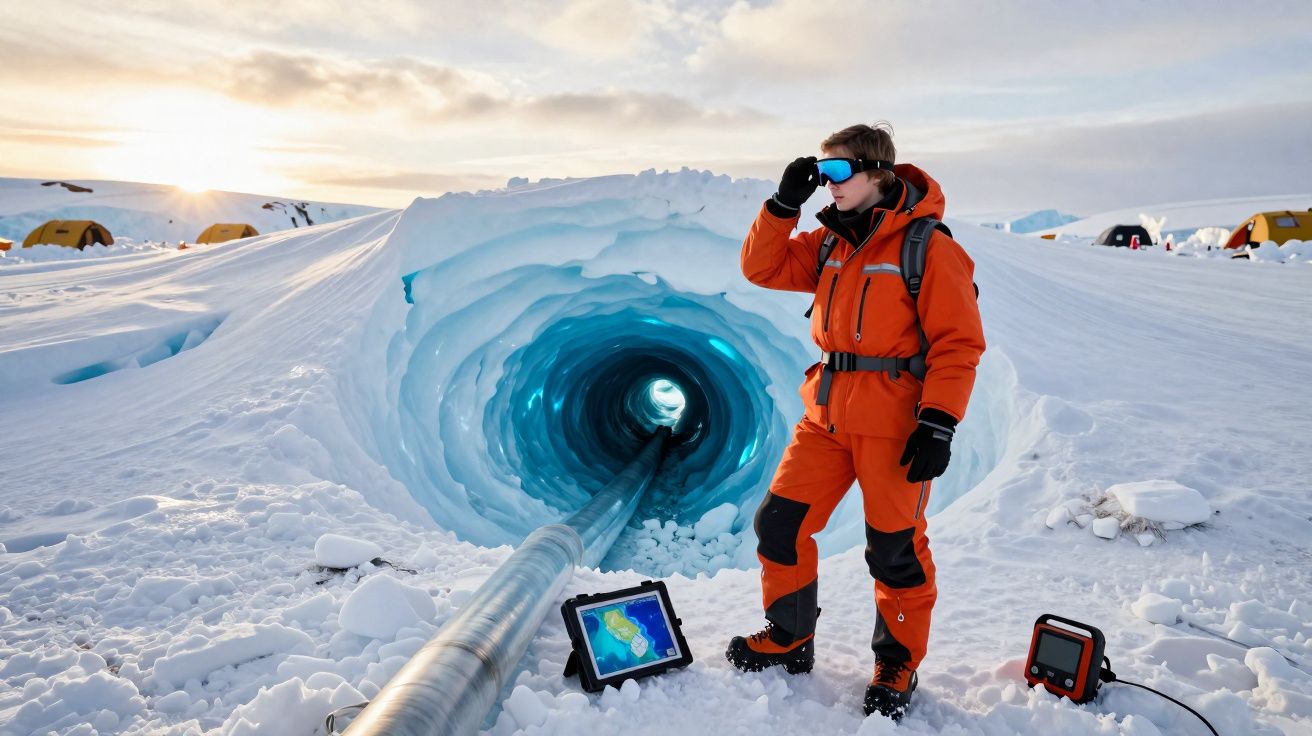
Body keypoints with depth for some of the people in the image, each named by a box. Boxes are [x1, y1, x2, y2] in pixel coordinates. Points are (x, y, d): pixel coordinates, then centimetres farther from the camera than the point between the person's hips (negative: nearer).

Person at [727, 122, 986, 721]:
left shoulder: (927, 245, -9)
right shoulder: (828, 243, 11)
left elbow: (958, 343, -12)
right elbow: (763, 268, 12)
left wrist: (939, 423, -18)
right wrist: (784, 204, 0)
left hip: (893, 423, -6)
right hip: (826, 414, 6)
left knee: (895, 548, 4)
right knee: (780, 524, 7)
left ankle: (898, 665, 27)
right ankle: (789, 639, 29)